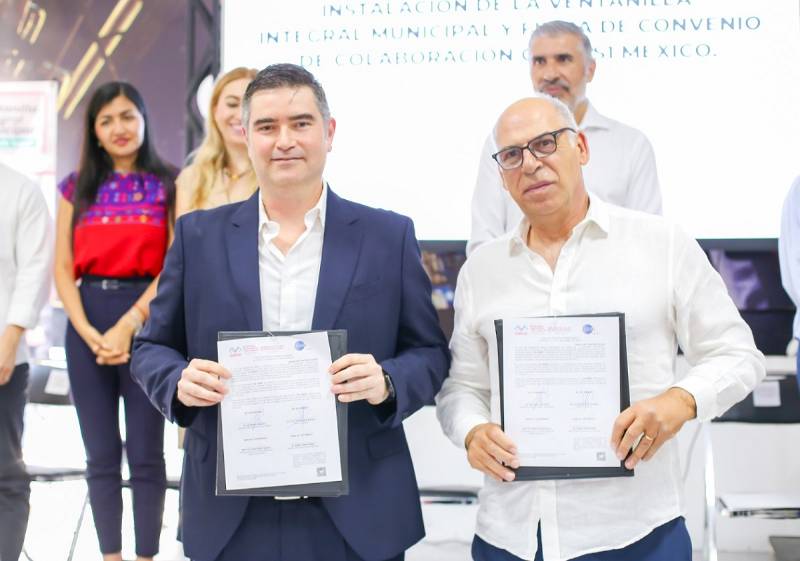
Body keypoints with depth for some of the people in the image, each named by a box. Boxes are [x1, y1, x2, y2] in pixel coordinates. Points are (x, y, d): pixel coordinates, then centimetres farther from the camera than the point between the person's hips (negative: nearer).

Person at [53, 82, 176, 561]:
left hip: (148, 320, -3)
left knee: (146, 454, 1)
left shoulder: (169, 185, 2)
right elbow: (63, 270, 5)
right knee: (101, 457, 7)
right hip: (86, 325, 3)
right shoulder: (78, 187, 10)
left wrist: (127, 326, -14)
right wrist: (89, 333, -10)